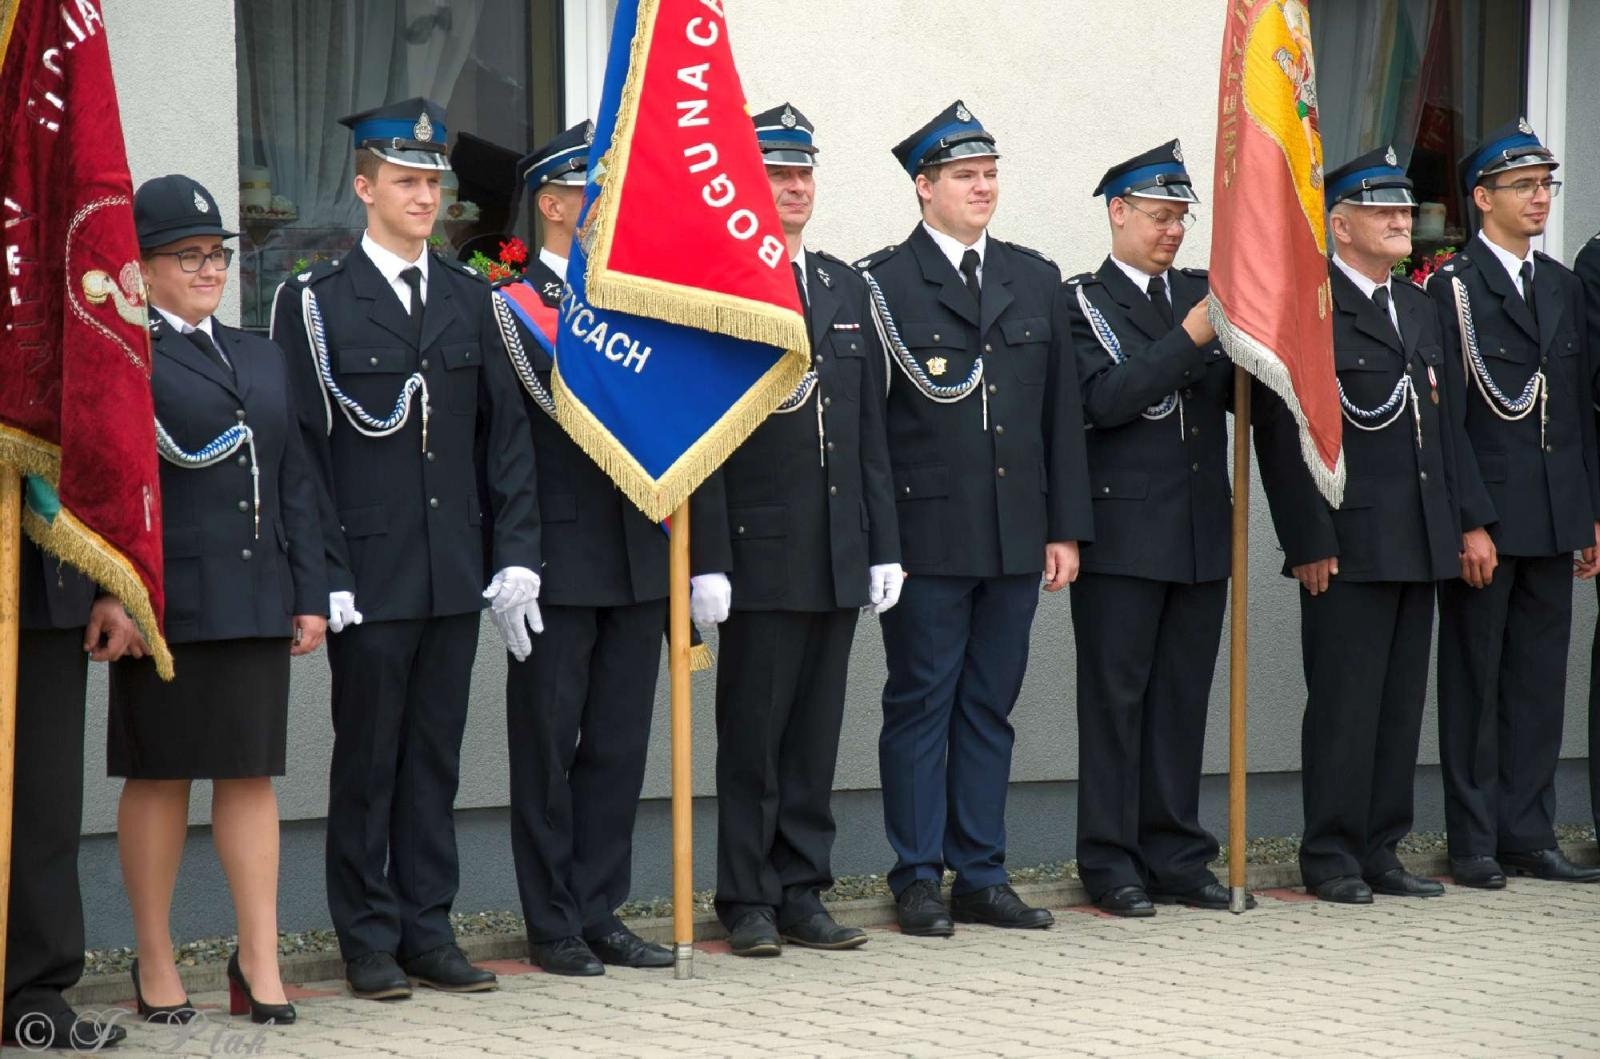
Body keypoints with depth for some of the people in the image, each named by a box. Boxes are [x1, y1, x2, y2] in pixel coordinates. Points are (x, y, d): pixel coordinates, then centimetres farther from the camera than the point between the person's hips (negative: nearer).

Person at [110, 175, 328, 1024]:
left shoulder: (261, 357, 17)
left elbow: (294, 483, 16)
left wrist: (310, 595, 10)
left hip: (259, 601, 6)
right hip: (167, 602, -6)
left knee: (253, 775, 6)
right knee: (158, 777, 4)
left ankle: (260, 962, 10)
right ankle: (155, 966, 13)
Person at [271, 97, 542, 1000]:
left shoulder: (472, 300, 11)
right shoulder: (316, 302, -1)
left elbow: (507, 435, 10)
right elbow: (301, 446, -5)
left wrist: (515, 556, 2)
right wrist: (322, 574, -11)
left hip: (456, 576, 4)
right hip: (368, 576, -4)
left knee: (436, 756, 8)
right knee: (367, 759, 3)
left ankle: (429, 930, 15)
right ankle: (370, 939, 11)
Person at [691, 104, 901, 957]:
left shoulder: (846, 287, 15)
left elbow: (871, 429, 16)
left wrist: (883, 546, 11)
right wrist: (707, 560, -15)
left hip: (839, 558, 6)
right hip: (760, 553, -6)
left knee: (816, 734, 9)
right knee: (752, 734, 1)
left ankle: (801, 893, 16)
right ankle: (748, 902, 9)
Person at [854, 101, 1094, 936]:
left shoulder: (1035, 280, 13)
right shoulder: (880, 284, -3)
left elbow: (1062, 411, 13)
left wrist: (1065, 526, 8)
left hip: (1015, 538, 5)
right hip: (925, 539, -5)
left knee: (990, 706, 10)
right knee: (921, 704, 1)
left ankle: (981, 878, 16)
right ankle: (918, 882, 8)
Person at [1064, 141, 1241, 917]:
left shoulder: (1201, 293, 14)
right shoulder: (1082, 303, -1)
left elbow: (1240, 394, 10)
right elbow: (1105, 400, -16)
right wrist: (1188, 338, -21)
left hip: (1201, 533, 5)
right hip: (1123, 534, -5)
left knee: (1182, 700, 9)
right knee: (1115, 699, 0)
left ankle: (1176, 858, 16)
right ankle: (1111, 865, 6)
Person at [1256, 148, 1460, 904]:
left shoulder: (1418, 308, 18)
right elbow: (1282, 434, -11)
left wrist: (1450, 528, 14)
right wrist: (1309, 544, -15)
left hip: (1418, 548, 7)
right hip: (1347, 548, -7)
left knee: (1401, 705, 9)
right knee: (1344, 705, -3)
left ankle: (1381, 852, 16)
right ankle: (1330, 857, 5)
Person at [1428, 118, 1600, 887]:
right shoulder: (1453, 288, -6)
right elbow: (1448, 416, -11)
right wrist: (1471, 523, -16)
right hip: (1483, 519, -6)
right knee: (1475, 682, 2)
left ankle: (1528, 837, 15)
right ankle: (1474, 843, 8)